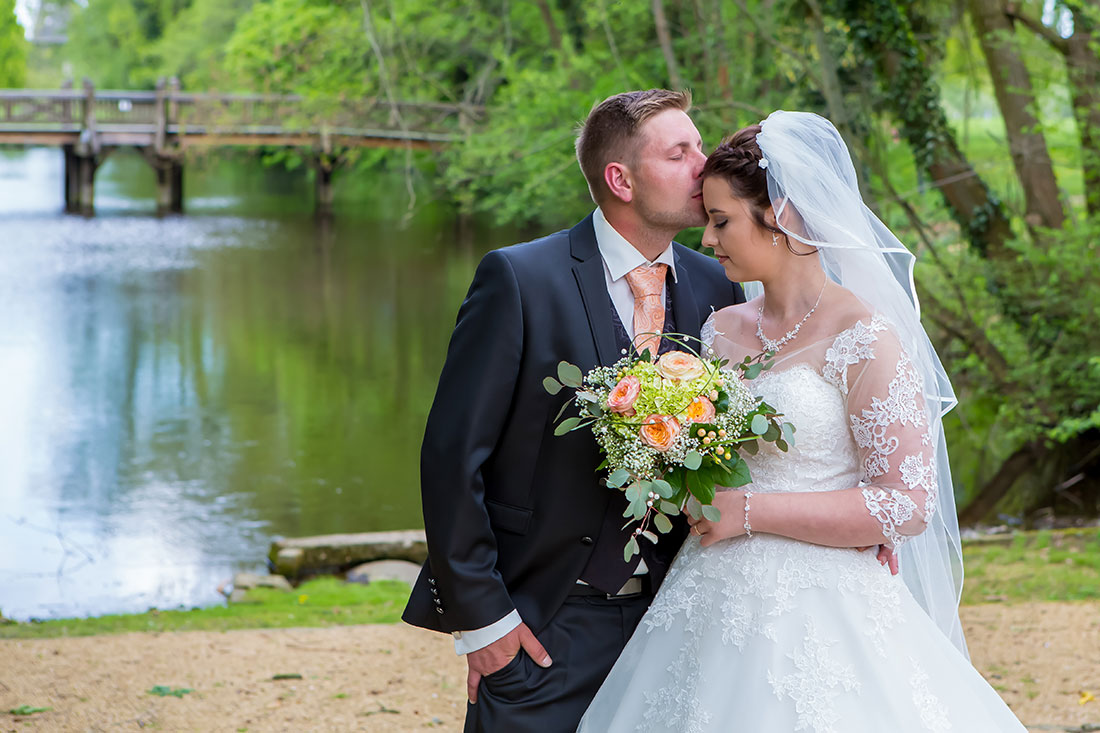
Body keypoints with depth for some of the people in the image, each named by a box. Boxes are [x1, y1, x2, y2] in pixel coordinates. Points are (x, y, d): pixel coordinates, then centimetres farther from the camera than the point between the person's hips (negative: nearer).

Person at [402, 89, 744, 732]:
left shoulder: (717, 290, 3)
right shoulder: (520, 280, -11)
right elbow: (453, 455, -10)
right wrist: (480, 617, -11)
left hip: (667, 620, 4)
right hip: (542, 628, -4)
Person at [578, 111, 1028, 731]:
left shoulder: (864, 340, -10)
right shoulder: (723, 331, 10)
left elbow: (908, 504, -15)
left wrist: (751, 512, -15)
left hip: (818, 620, -6)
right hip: (714, 612, 6)